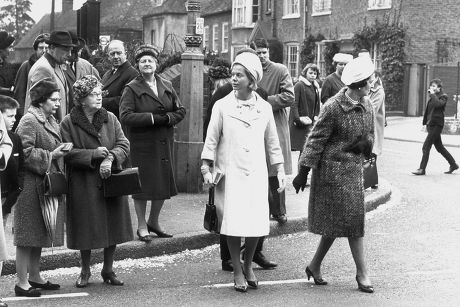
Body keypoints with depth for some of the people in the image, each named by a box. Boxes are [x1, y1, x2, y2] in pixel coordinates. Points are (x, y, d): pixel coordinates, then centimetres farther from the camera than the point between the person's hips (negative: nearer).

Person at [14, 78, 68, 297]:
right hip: (31, 185, -9)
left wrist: (61, 151, 9)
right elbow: (25, 153, -21)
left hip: (48, 184, 9)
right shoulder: (28, 121, -14)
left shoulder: (50, 120, 15)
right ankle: (22, 283, 3)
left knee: (40, 234, 16)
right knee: (28, 235, -3)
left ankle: (34, 277, 26)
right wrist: (50, 155, -19)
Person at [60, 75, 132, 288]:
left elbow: (124, 145, 0)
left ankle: (108, 270, 23)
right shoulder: (68, 123, -4)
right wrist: (94, 154, -19)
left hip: (111, 180, 3)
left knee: (113, 226, 7)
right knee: (87, 229, 3)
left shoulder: (110, 119, 6)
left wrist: (110, 158, -19)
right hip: (83, 184, -3)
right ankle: (85, 271, 22)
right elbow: (68, 153, -10)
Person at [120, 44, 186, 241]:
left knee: (164, 184, 9)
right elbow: (125, 116, -15)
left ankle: (154, 222, 27)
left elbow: (181, 110, 12)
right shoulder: (131, 89, -5)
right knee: (143, 186, 0)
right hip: (142, 144, -5)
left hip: (164, 143, 5)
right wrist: (153, 118, -19)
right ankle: (142, 226, 14)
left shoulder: (167, 86, 11)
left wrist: (168, 118, -9)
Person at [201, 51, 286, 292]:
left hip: (256, 173, 2)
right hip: (230, 172, -2)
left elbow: (272, 142, 12)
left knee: (257, 222, -3)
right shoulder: (222, 106, 0)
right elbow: (211, 139, 2)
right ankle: (237, 271, 11)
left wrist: (280, 171, 10)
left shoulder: (264, 108, 5)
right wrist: (206, 168, -5)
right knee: (233, 222, -5)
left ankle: (248, 266, 20)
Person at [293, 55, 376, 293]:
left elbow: (370, 135, 22)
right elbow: (315, 140, -12)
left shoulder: (366, 107, 7)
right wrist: (303, 172, -12)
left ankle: (315, 266, 23)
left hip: (354, 169, 8)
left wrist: (366, 142, 1)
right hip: (333, 169, -8)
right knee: (349, 220, -4)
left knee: (337, 222, 10)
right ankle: (362, 273, 5)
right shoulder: (333, 107, -16)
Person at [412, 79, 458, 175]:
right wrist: (426, 123, 17)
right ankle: (453, 164, 24)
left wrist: (433, 94, -17)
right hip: (431, 124, 9)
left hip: (436, 125, -9)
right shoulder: (432, 97, 18)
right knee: (439, 147, 14)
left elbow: (438, 104, -28)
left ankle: (422, 169, -8)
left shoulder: (443, 96, -7)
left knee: (426, 147, -11)